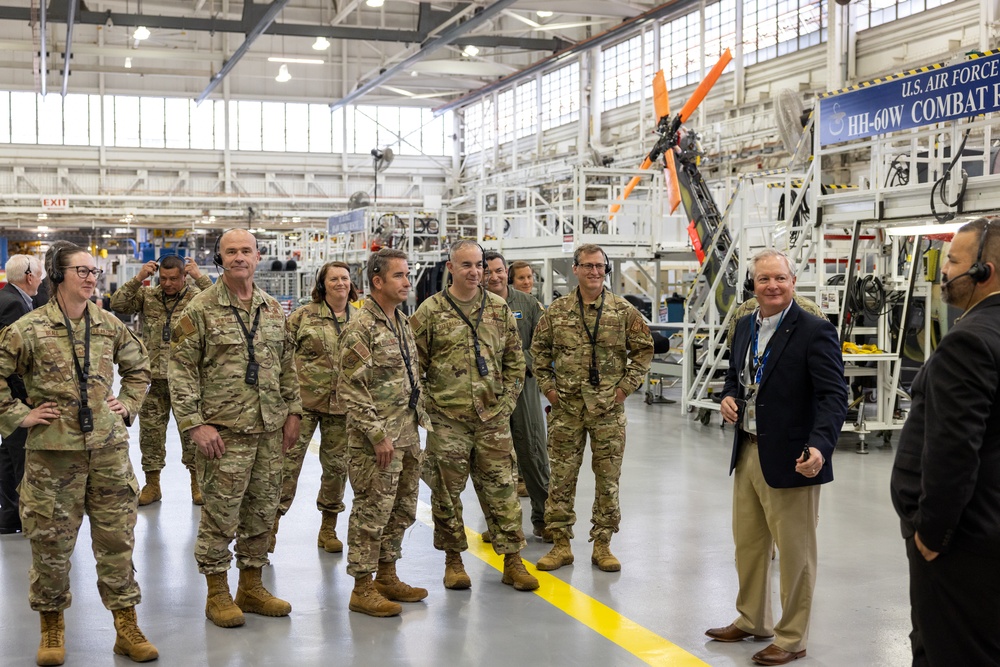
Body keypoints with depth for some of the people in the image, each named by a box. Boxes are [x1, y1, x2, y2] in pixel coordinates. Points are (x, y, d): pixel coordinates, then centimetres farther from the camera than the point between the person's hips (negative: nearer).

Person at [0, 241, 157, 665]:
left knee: (117, 536, 6)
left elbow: (138, 366, 20)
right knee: (51, 540, 6)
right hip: (53, 451, -3)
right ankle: (52, 627, 26)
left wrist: (129, 404, 10)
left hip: (108, 448, 3)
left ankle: (126, 627, 18)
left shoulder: (109, 325, 6)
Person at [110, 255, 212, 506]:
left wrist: (200, 277, -20)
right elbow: (118, 304, -4)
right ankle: (152, 485, 21)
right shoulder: (147, 295, 6)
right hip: (155, 378, 3)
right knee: (150, 430, 8)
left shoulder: (196, 296, -2)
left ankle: (197, 483, 20)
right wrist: (138, 279, -12)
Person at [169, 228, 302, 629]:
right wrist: (194, 423, -14)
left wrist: (293, 411, 10)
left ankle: (251, 587, 25)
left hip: (270, 429, 5)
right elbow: (181, 369, -8)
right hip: (224, 430, -5)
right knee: (221, 513, 0)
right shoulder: (201, 309, -5)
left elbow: (287, 365, 17)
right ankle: (217, 594, 14)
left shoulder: (273, 309, 11)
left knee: (262, 511, 11)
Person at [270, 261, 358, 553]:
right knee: (289, 460, -3)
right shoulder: (303, 316, -1)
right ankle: (272, 523, 9)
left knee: (337, 464, 9)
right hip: (304, 399, -2)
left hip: (342, 404, 3)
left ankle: (328, 529, 23)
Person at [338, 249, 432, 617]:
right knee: (372, 512, -1)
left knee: (402, 510, 15)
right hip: (377, 439, -9)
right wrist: (378, 435, -20)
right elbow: (351, 390, -18)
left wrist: (419, 418, 15)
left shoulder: (402, 323, 12)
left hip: (407, 435, 9)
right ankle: (363, 589, 10)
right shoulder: (361, 329, -15)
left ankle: (387, 576, 29)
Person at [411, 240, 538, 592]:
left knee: (501, 489, 5)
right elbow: (414, 364, 0)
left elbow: (515, 361, 13)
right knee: (446, 491, 6)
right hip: (447, 420, -2)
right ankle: (453, 560, 22)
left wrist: (506, 401, 5)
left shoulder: (499, 309, 8)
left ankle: (513, 561, 13)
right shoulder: (430, 311, -2)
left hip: (492, 418, 2)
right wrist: (426, 406, -4)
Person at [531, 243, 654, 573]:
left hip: (608, 409, 0)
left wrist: (626, 386, -2)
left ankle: (602, 545, 17)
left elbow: (644, 349, 6)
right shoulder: (557, 310, 3)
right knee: (561, 477, 4)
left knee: (608, 479, 5)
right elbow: (539, 349, 12)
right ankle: (561, 544, 14)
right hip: (566, 408, 1)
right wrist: (548, 385, 4)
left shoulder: (624, 310, 1)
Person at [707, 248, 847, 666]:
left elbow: (834, 396, -20)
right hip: (747, 454, 8)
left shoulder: (815, 332, -15)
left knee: (795, 552, 6)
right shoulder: (746, 327, 8)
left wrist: (819, 446, -34)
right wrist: (729, 397, 0)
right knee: (747, 544, 20)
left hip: (790, 459, -7)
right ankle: (752, 621, 38)